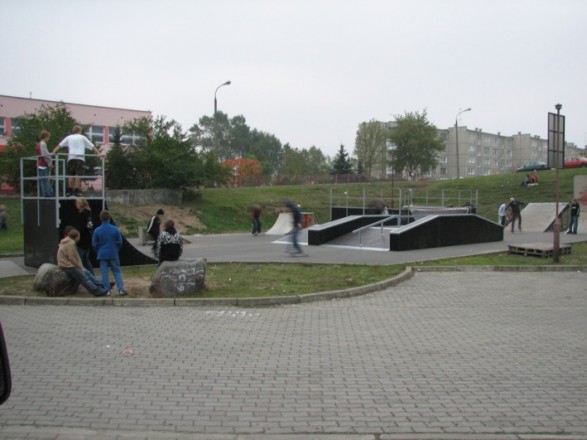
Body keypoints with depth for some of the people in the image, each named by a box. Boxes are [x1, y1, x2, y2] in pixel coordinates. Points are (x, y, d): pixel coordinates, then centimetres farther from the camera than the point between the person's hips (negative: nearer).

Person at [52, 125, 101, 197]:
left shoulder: (69, 137, 17)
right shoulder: (83, 137, 14)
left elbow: (59, 145, 12)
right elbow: (92, 147, 10)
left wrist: (53, 152, 10)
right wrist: (98, 153, 11)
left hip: (71, 157, 2)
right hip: (80, 158, -2)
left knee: (71, 174, 7)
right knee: (78, 174, -5)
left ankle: (70, 190, 4)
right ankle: (77, 190, -11)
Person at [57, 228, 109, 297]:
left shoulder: (68, 242, 15)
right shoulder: (71, 243, -19)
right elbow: (72, 258, -21)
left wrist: (80, 266, 10)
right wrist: (80, 267, -11)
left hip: (70, 265, 10)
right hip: (68, 267, -10)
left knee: (87, 274, 11)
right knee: (84, 278, -7)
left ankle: (102, 288, 13)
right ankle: (98, 292, -5)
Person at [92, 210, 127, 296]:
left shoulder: (97, 230, -8)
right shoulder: (115, 229, -7)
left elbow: (94, 244, -1)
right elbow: (119, 242, -1)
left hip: (102, 255, 0)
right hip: (113, 255, 0)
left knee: (104, 273, 7)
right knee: (117, 272, 7)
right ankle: (121, 289, 0)